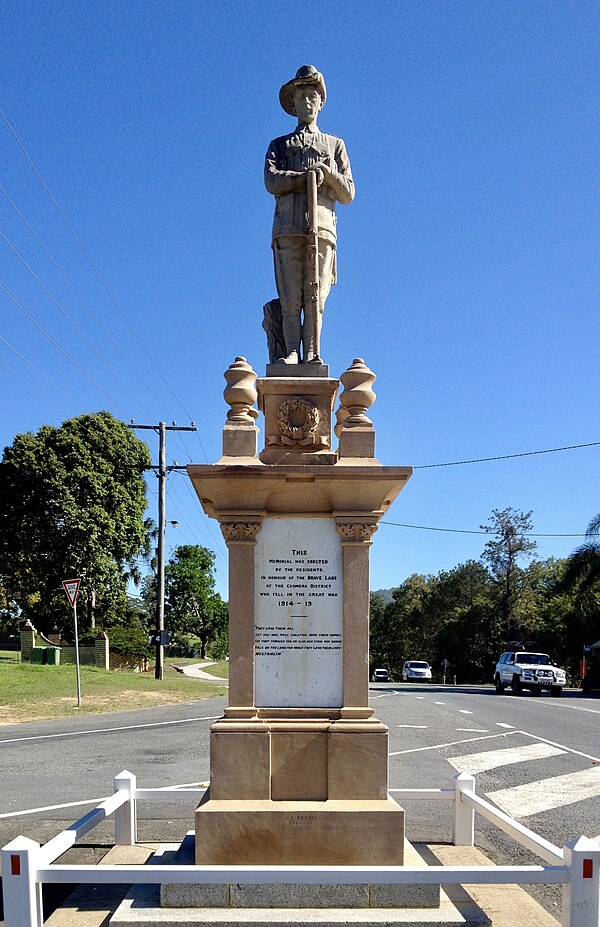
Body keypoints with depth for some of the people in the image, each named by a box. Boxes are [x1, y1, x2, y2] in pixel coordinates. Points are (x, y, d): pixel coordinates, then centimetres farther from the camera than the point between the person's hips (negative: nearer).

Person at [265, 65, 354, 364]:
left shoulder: (335, 145, 26)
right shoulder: (279, 145, 25)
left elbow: (348, 195, 15)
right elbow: (271, 181, 3)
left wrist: (328, 172, -3)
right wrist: (308, 175, -8)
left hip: (322, 226, 0)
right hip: (288, 228, 0)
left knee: (315, 298, -7)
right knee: (290, 298, -9)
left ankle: (312, 355, -10)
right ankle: (292, 353, -11)